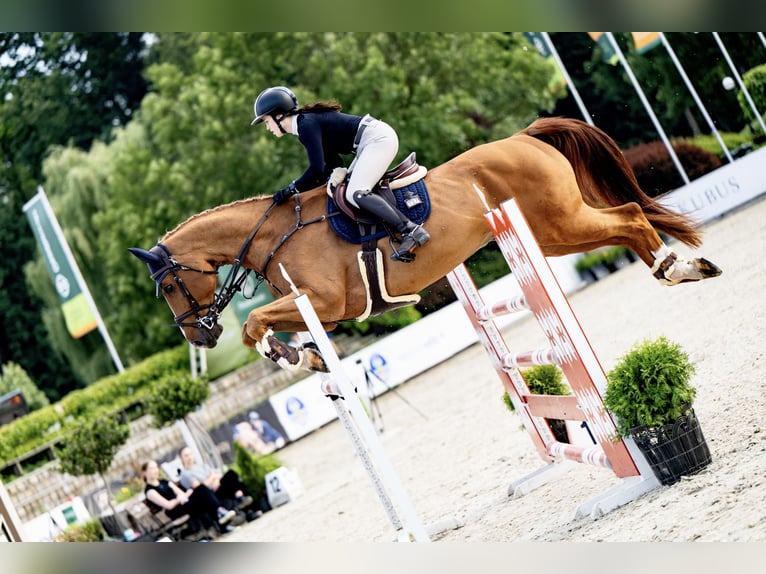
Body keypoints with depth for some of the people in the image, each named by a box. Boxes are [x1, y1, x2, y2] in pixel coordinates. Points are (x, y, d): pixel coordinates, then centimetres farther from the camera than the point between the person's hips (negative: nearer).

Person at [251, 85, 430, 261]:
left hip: (378, 139, -11)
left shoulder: (307, 125, -14)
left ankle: (412, 231, -30)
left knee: (355, 194, -21)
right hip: (374, 140, 11)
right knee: (349, 188, 8)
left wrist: (291, 189, -10)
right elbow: (335, 164, 18)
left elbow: (317, 170, -21)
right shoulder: (308, 123, 17)